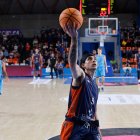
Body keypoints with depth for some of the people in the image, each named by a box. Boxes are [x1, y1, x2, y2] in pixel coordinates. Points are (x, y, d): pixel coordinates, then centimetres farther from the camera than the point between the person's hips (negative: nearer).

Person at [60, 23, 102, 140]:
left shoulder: (95, 85, 15)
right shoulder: (80, 77, -8)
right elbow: (72, 63, -31)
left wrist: (97, 129, 22)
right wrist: (74, 39, -45)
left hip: (90, 127, 7)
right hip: (75, 127, -7)